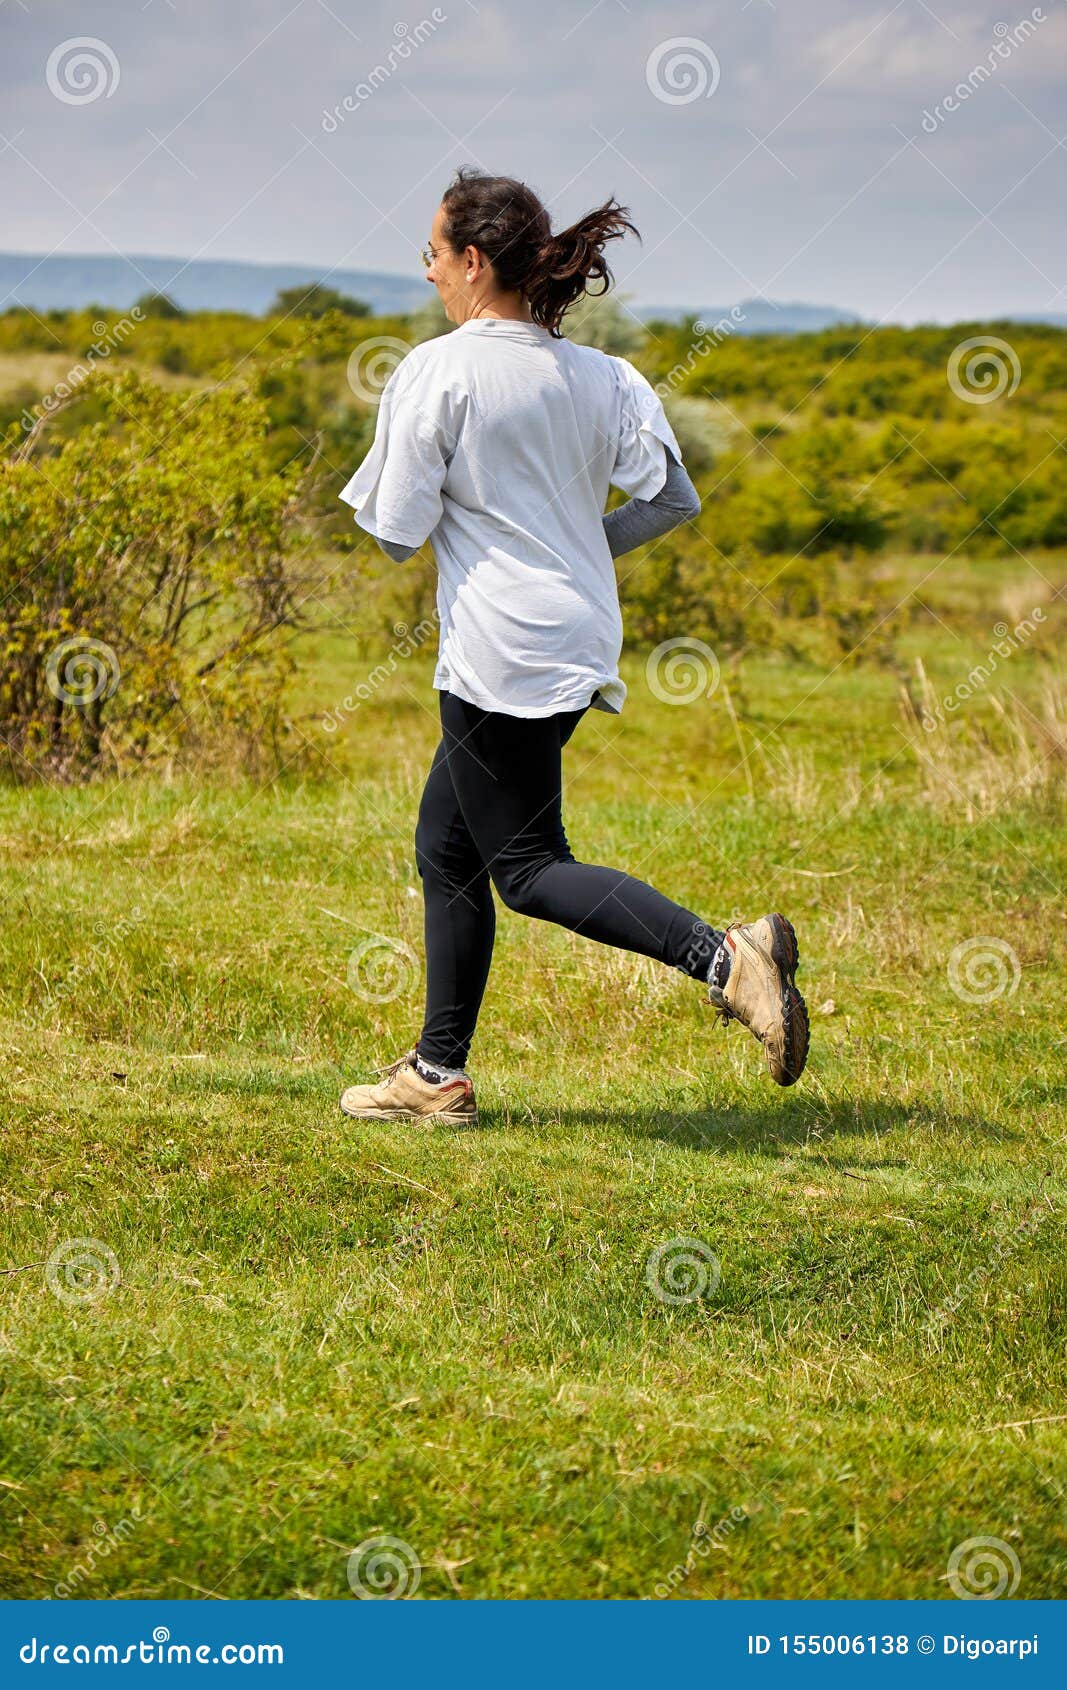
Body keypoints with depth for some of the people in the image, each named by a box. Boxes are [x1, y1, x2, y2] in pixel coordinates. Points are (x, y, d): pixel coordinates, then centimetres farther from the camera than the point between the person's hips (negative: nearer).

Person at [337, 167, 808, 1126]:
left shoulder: (435, 373, -11)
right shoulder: (599, 375, 6)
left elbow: (398, 534, -11)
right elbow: (674, 499, 6)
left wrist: (378, 480, 10)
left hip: (499, 653, -8)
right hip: (582, 641, 8)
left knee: (528, 868, -3)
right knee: (445, 845, 17)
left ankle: (722, 955, -23)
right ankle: (439, 1074, 20)